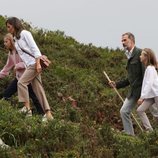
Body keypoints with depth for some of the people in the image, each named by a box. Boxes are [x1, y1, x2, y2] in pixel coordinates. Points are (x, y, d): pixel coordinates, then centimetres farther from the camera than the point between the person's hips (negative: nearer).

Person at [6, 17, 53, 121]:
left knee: (21, 82, -17)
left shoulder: (24, 33, -5)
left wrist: (38, 64, -19)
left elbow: (34, 48, -11)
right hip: (29, 65, 8)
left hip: (34, 63, -8)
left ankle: (27, 108, -16)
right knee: (38, 89, 2)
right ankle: (48, 114, -1)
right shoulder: (16, 38, 19)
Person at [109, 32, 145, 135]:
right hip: (133, 91, 9)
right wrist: (117, 84, 15)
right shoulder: (130, 56, 17)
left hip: (142, 88, -9)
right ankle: (129, 135, 12)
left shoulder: (140, 53, -11)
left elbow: (145, 73, -17)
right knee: (124, 111, 6)